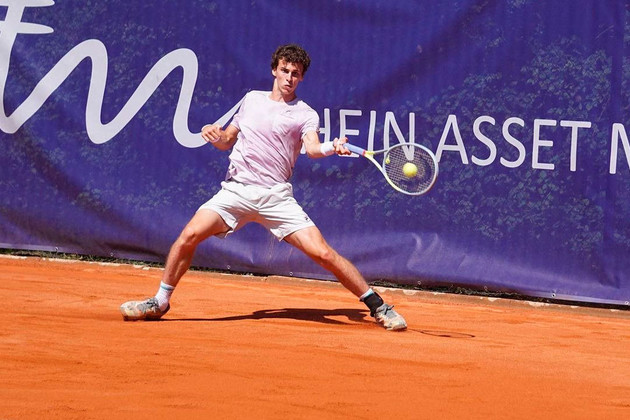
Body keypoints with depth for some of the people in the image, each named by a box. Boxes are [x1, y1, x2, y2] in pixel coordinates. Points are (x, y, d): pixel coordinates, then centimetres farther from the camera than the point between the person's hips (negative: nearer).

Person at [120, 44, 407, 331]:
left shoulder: (305, 114, 6)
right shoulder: (251, 99, 18)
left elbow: (312, 148, -13)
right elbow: (227, 140, 25)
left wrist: (332, 147, -36)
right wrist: (214, 135, 2)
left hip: (276, 197, -2)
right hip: (235, 189, 3)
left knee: (323, 253, -14)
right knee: (190, 234, -18)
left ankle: (377, 306, 0)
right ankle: (160, 302, 1)